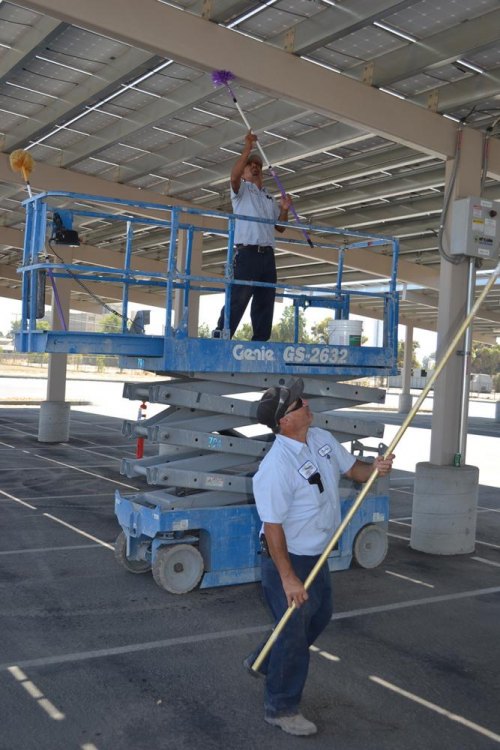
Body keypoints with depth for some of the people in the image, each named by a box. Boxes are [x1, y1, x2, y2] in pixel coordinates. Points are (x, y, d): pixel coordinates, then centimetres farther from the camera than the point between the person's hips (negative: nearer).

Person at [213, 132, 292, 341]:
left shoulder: (269, 198, 26)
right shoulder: (241, 189, 8)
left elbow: (280, 227, 23)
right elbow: (234, 176, -16)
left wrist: (284, 210, 4)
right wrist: (247, 148, -17)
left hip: (267, 254, 6)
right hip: (247, 252, -6)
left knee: (265, 303, 4)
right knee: (237, 300, -14)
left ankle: (260, 342, 9)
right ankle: (219, 339, -14)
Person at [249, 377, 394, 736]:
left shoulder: (322, 438, -4)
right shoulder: (276, 467, -29)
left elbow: (351, 468, 8)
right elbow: (272, 527, -26)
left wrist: (375, 468, -14)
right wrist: (287, 578, -24)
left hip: (317, 554, 9)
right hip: (287, 558, -9)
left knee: (320, 615, 24)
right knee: (294, 630, 3)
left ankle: (264, 662, 46)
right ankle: (282, 708, 25)